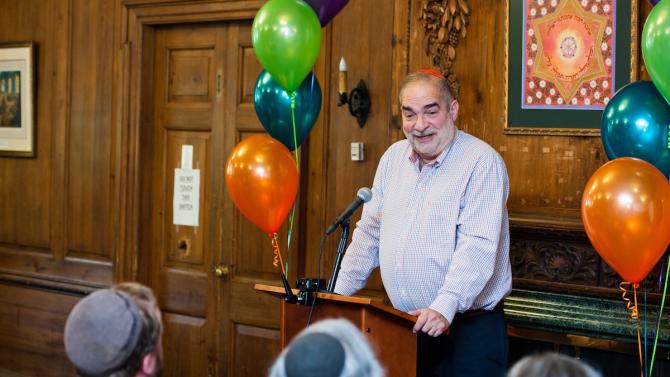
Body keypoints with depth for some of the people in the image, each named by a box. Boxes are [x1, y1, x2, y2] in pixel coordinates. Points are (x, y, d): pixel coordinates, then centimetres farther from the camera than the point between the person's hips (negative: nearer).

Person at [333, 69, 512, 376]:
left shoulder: (482, 162, -11)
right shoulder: (393, 158, 10)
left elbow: (478, 246, -21)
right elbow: (369, 233, 16)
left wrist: (445, 306, -31)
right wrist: (339, 295, 10)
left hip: (468, 327, -5)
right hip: (407, 328, 6)